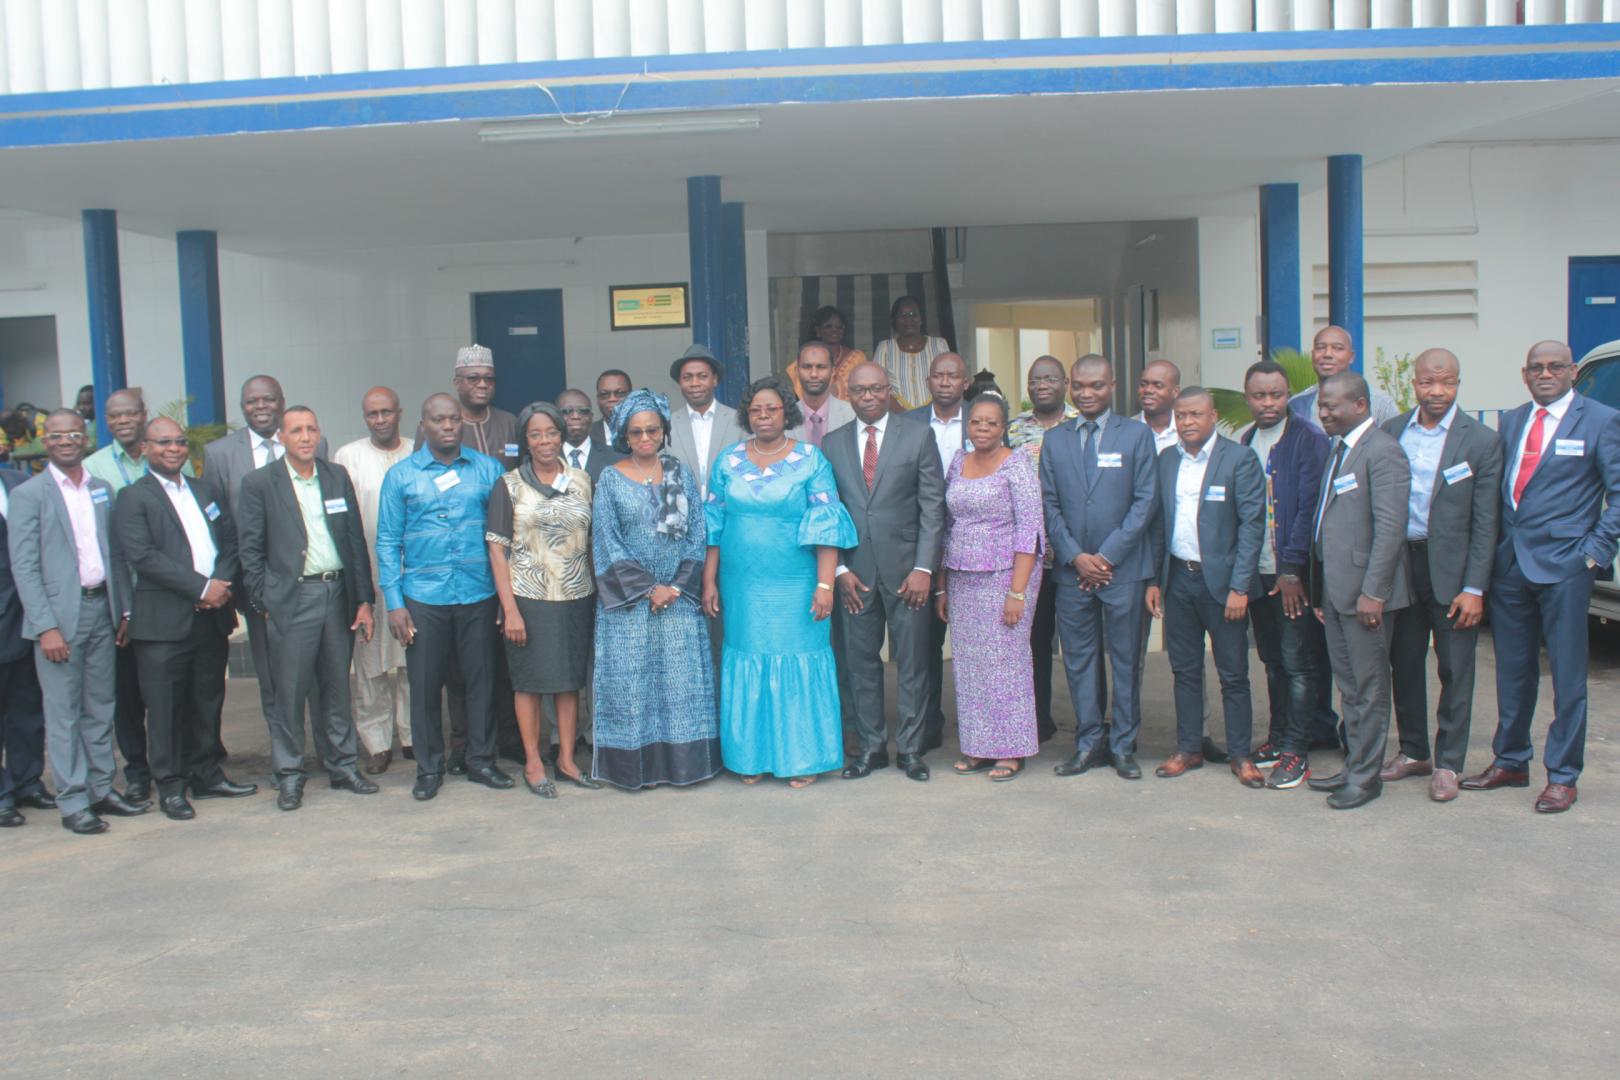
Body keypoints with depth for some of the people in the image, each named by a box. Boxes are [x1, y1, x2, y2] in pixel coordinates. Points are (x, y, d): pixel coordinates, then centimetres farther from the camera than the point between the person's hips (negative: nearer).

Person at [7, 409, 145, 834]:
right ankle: (73, 802, 8)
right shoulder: (28, 495, -5)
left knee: (101, 707, 12)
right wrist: (46, 627, -14)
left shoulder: (101, 490, 11)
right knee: (64, 713, 1)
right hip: (59, 615, -5)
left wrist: (123, 608, 8)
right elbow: (23, 568, -9)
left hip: (101, 608, 5)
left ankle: (102, 790, 22)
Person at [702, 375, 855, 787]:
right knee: (748, 665, 7)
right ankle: (751, 757, 18)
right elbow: (713, 527, 8)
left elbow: (826, 526, -6)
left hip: (795, 588, -2)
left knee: (799, 664, 1)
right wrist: (709, 583, 3)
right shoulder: (728, 462, 7)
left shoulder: (810, 460, -1)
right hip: (742, 587, 3)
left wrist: (825, 585, -13)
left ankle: (802, 758, 13)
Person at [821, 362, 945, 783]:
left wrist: (923, 568, -9)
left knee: (912, 663, 4)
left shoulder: (918, 436, 1)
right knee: (861, 662, 6)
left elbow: (932, 506, -2)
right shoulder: (833, 444, 8)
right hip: (855, 570, 2)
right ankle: (871, 748, 18)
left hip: (905, 569, -2)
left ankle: (910, 748, 16)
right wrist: (840, 568, -2)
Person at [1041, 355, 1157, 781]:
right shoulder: (1054, 440, 9)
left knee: (1126, 659, 5)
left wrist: (1107, 555, -10)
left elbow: (1146, 501, -4)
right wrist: (1076, 557, -6)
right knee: (1078, 660, 6)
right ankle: (1089, 743, 17)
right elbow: (1049, 505, 6)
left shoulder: (1136, 435, 2)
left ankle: (1124, 745, 15)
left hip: (1123, 567, -2)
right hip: (1072, 570, 2)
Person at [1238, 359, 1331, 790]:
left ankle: (1296, 753, 3)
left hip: (1294, 574, -6)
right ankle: (1278, 737, 25)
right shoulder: (1245, 443, 11)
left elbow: (1308, 507, -13)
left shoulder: (1309, 440, -8)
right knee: (1273, 660, 14)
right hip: (1258, 571, 6)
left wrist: (1292, 568, -17)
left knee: (1298, 662, -1)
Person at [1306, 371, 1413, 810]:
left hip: (1365, 591, -9)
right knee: (1349, 685, 16)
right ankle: (1353, 765, 25)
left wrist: (1373, 592, -21)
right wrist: (1319, 591, 16)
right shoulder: (1339, 449, 16)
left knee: (1368, 686, 1)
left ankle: (1365, 775, 9)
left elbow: (1390, 527, -19)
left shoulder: (1382, 451, -13)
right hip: (1336, 589, 9)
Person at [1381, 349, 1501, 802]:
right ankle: (1413, 751, 27)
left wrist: (1474, 588, -11)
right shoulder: (1391, 433, 4)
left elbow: (1485, 522, -6)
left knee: (1455, 671, 4)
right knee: (1404, 664, 12)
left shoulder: (1481, 441, -5)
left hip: (1451, 569, -3)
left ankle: (1448, 764, 15)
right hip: (1399, 563, 3)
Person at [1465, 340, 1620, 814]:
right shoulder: (1510, 422, 13)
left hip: (1563, 565, -5)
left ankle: (1563, 776, 11)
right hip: (1509, 564, 5)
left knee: (1567, 676, 2)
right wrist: (1494, 550, 7)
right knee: (1513, 671, 14)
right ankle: (1510, 762, 26)